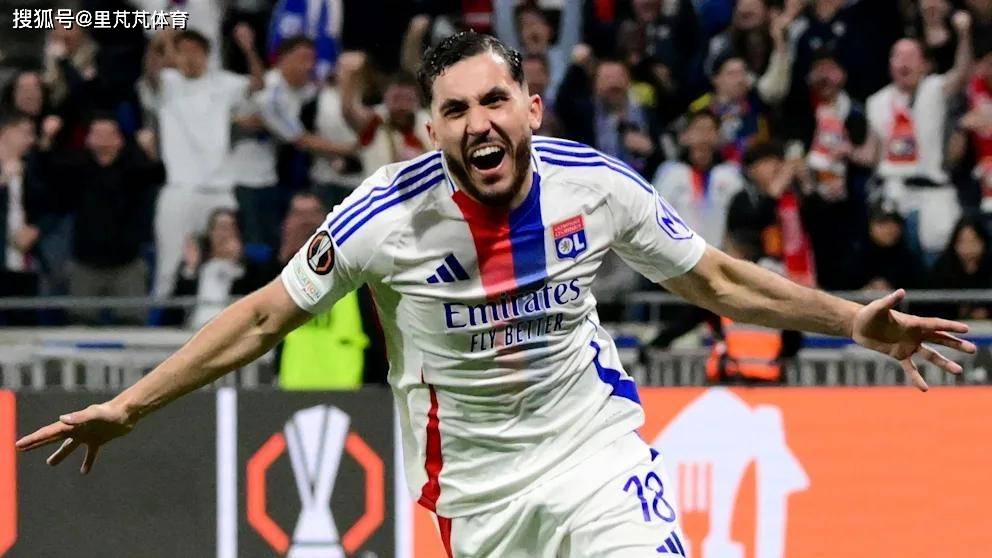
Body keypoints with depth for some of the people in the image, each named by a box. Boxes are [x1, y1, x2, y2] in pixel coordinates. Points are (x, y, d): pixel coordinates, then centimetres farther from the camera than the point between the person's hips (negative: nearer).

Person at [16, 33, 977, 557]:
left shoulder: (595, 183, -9)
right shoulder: (387, 214, -14)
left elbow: (717, 281, 5)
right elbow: (265, 316, -4)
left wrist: (855, 322, -2)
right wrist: (126, 406, -6)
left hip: (598, 446, 1)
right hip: (474, 479, -1)